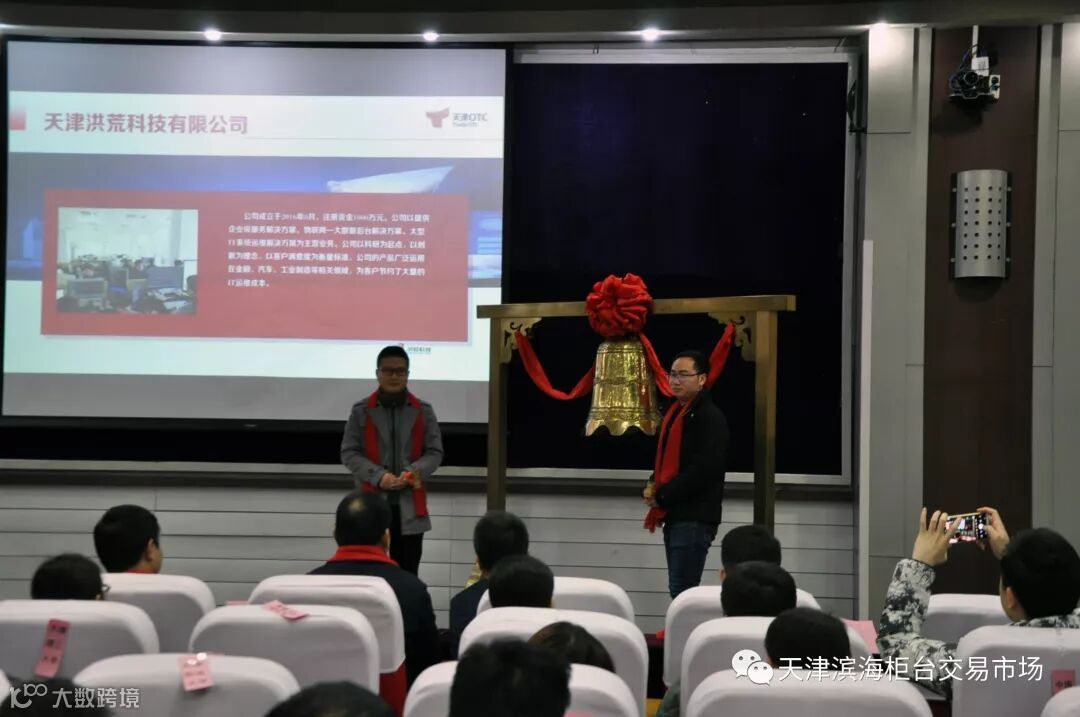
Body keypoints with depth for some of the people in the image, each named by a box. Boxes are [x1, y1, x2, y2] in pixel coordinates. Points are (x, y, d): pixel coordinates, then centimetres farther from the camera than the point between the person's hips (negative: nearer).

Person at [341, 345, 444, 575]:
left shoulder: (423, 411, 7)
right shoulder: (361, 411, 3)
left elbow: (435, 452, 5)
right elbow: (349, 453, 0)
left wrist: (415, 471, -15)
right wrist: (378, 476, -15)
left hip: (410, 506, 1)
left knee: (407, 574, 3)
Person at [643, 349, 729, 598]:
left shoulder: (710, 417, -12)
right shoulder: (675, 412, 17)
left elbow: (704, 468, -21)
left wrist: (662, 496, -15)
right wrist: (653, 486, 4)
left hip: (695, 518, -9)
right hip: (674, 515, 9)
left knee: (682, 590, -11)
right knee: (679, 589, 12)